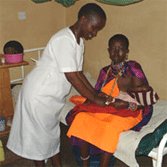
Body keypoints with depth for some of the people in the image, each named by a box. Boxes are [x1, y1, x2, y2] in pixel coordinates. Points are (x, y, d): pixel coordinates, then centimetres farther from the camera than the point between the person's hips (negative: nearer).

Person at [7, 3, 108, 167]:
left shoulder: (79, 41, 4)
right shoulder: (64, 39, -26)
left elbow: (78, 72, 9)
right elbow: (72, 77, -27)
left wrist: (96, 93, 3)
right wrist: (95, 99, -20)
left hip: (52, 95, 9)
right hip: (39, 94, -9)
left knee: (53, 132, 18)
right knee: (39, 135, 7)